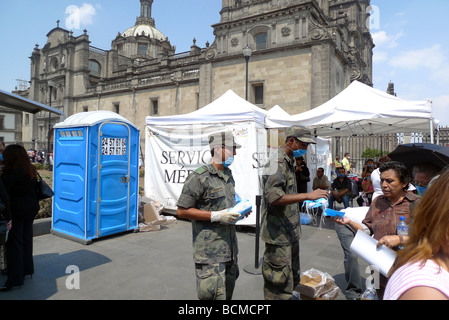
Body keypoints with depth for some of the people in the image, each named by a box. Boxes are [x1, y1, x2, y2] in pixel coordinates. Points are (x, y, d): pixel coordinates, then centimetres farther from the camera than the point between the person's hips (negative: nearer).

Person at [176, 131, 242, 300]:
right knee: (213, 294, -6)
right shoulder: (199, 177, -15)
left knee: (227, 293, 20)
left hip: (229, 247, 9)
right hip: (209, 249, -8)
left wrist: (239, 211, 3)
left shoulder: (229, 175, 12)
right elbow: (182, 211, -15)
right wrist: (216, 216, -20)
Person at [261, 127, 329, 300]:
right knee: (280, 287, -2)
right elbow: (274, 197, -30)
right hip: (279, 234, -10)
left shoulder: (289, 161, 14)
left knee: (292, 280, 21)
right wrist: (308, 196, -30)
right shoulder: (276, 163, -18)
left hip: (291, 232, 10)